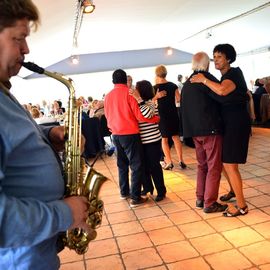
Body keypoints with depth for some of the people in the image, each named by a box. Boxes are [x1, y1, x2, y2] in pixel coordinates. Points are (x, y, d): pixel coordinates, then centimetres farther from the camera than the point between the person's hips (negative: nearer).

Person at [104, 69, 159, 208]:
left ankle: (124, 192, 29)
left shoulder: (108, 96, 6)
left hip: (116, 135, 6)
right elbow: (139, 115, -14)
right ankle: (135, 198, 2)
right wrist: (156, 119, -1)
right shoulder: (129, 93, -11)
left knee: (122, 164, 18)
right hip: (130, 134, -6)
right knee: (136, 165, 1)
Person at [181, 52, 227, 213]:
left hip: (195, 130, 8)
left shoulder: (187, 83, 15)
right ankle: (210, 203, 5)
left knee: (202, 165, 18)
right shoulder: (206, 78, -10)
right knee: (214, 167, 1)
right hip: (210, 129, -8)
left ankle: (200, 199, 22)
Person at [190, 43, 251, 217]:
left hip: (237, 122, -9)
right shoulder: (225, 77, 14)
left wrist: (204, 80, -23)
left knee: (230, 164, -8)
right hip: (228, 122, 9)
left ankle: (242, 206, 3)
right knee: (225, 161, 17)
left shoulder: (234, 73, -13)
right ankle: (234, 191, 38)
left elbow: (222, 91, -34)